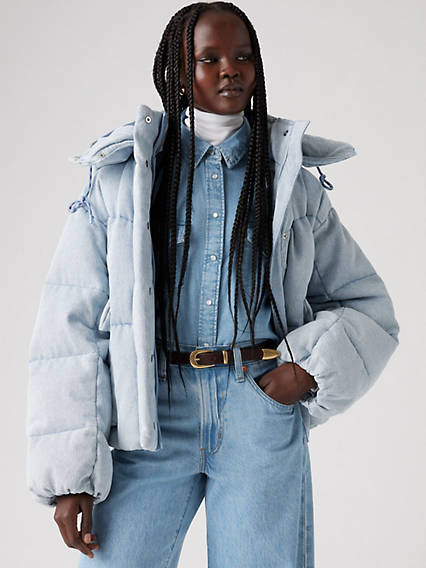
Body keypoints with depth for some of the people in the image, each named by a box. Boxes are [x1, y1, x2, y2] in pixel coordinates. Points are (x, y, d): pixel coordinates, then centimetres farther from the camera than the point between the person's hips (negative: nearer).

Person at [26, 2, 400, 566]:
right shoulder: (120, 178, 6)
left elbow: (369, 308, 16)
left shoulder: (294, 183, 11)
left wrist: (314, 366, -5)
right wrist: (69, 472, -4)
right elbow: (71, 327, 2)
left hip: (264, 413, 1)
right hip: (154, 412, -1)